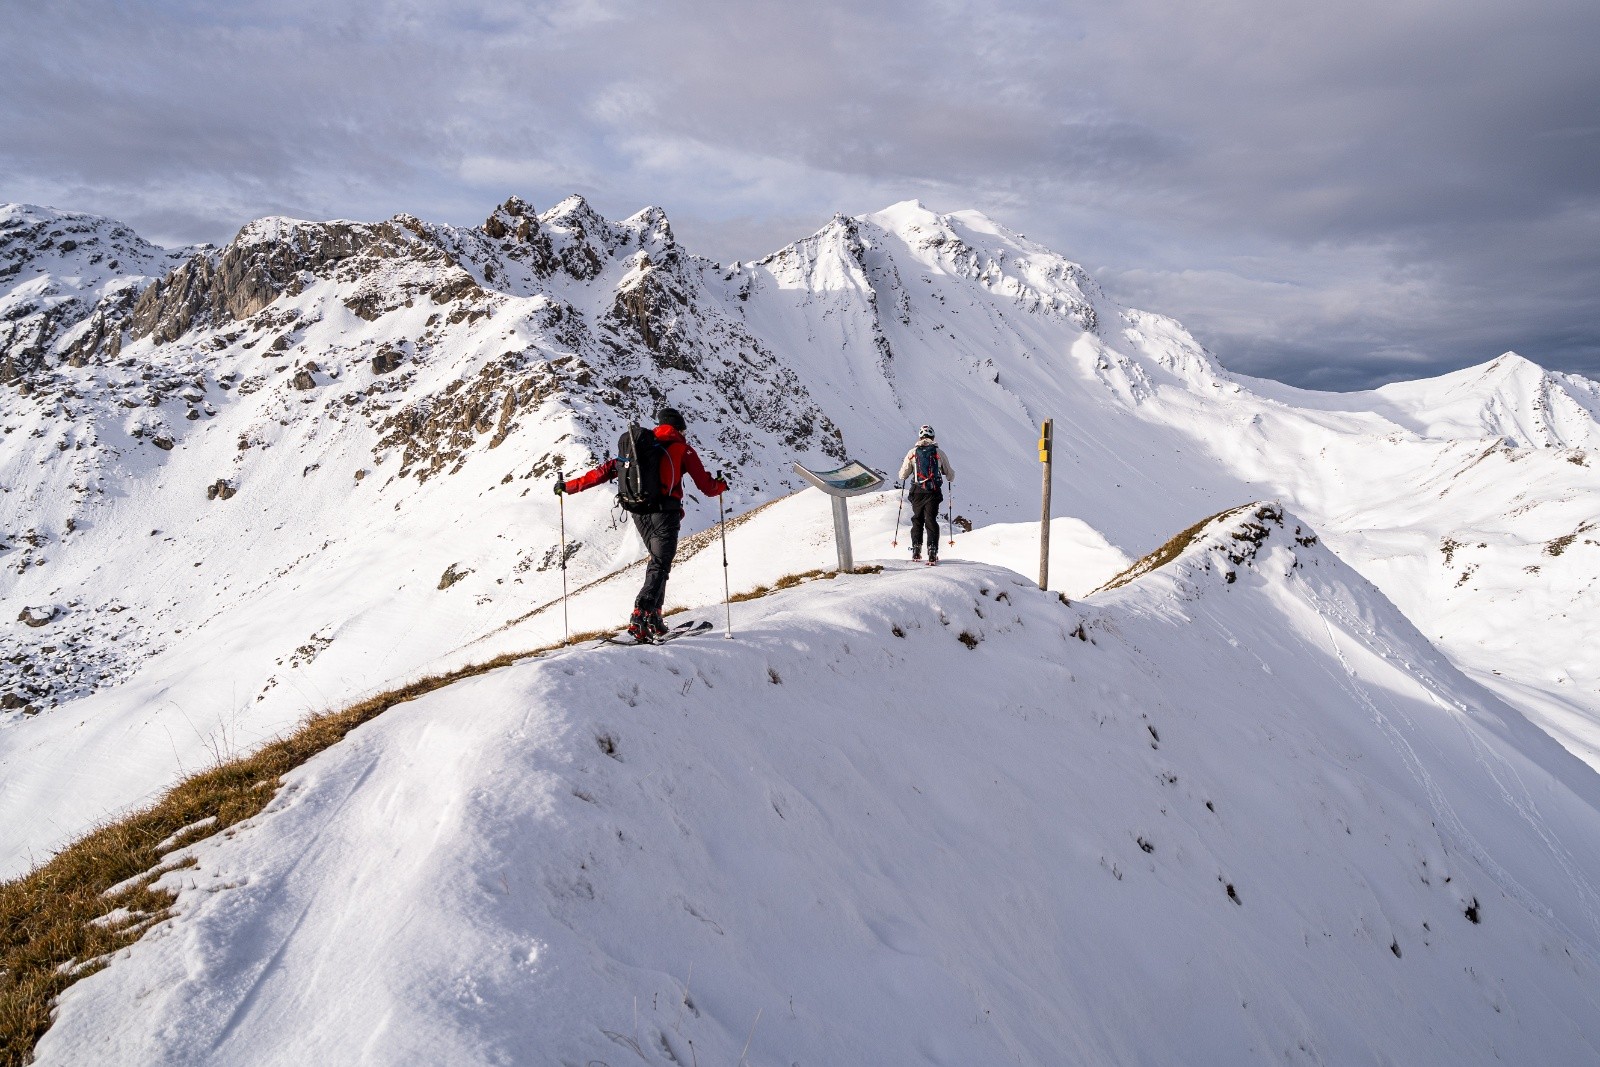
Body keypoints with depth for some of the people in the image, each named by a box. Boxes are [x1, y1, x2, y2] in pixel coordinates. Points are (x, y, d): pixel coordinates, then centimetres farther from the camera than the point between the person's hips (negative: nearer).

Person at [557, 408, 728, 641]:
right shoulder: (683, 449, 6)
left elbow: (608, 470, 11)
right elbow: (707, 487, 4)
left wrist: (569, 486, 16)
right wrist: (721, 485, 28)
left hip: (639, 513, 5)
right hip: (664, 513, -5)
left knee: (657, 560, 20)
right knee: (660, 565, -5)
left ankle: (653, 615, 13)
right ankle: (640, 617, -22)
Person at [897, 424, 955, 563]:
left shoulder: (912, 453, 1)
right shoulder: (939, 452, 1)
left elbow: (902, 476, 2)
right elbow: (950, 475, 7)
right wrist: (951, 478, 30)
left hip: (917, 492, 1)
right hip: (933, 492, -1)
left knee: (917, 520, 15)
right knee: (931, 521, 3)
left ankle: (916, 550, 12)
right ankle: (932, 552, -7)